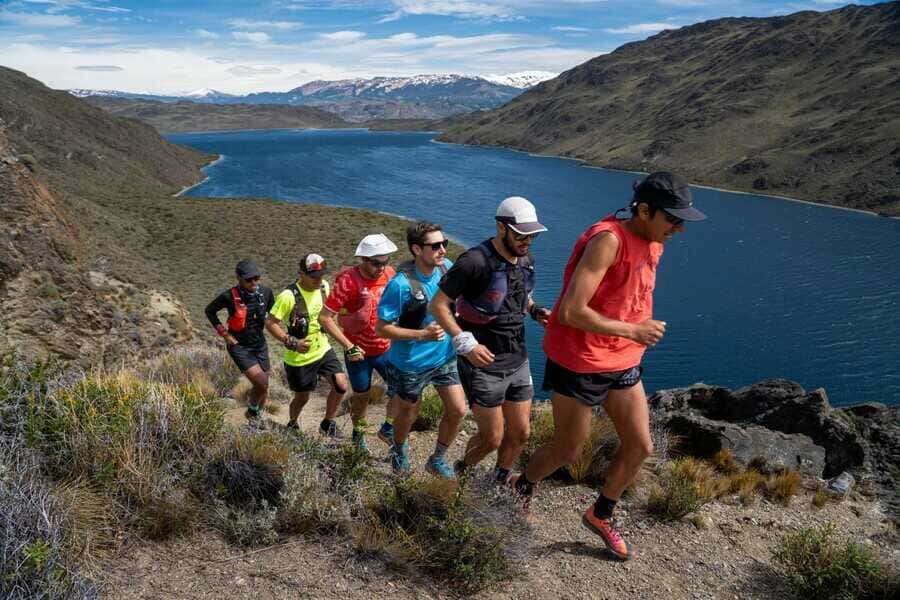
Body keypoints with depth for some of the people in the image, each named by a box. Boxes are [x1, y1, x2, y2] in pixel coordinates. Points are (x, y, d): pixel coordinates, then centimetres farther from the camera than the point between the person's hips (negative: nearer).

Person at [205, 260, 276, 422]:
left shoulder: (265, 292, -7)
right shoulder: (229, 296, -18)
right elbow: (209, 311, -1)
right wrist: (224, 334, -5)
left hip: (259, 344, 4)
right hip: (239, 346, -4)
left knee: (262, 387, 10)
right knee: (262, 384, -17)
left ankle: (258, 418, 33)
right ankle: (252, 410, 13)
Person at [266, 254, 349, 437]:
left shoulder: (323, 286, -3)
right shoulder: (288, 296, -22)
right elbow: (271, 323, -19)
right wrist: (292, 342, -26)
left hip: (323, 350, 5)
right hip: (299, 358, -5)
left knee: (341, 385, -10)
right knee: (302, 398, 11)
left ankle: (328, 424, 14)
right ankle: (292, 425, 43)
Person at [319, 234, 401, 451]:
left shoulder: (390, 274, -9)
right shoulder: (348, 281, -23)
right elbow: (325, 317, -21)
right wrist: (348, 346, -24)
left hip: (386, 349, 4)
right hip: (358, 352, -3)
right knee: (361, 395, 14)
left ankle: (388, 429, 21)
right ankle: (358, 434, 40)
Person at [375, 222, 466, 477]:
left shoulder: (446, 268, -9)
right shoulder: (401, 284, -27)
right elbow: (381, 328, -22)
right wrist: (422, 335, -30)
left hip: (445, 357, 5)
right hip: (411, 363, -4)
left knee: (458, 410, 4)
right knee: (409, 413, 18)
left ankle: (437, 460, 29)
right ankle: (399, 450, 51)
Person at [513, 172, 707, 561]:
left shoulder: (653, 243, 2)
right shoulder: (608, 240, -25)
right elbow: (570, 312, -29)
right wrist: (632, 331, -23)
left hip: (622, 364, 8)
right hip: (579, 364, -8)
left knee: (640, 446, 11)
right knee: (567, 451, 8)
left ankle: (600, 515, 34)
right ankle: (522, 488, 40)